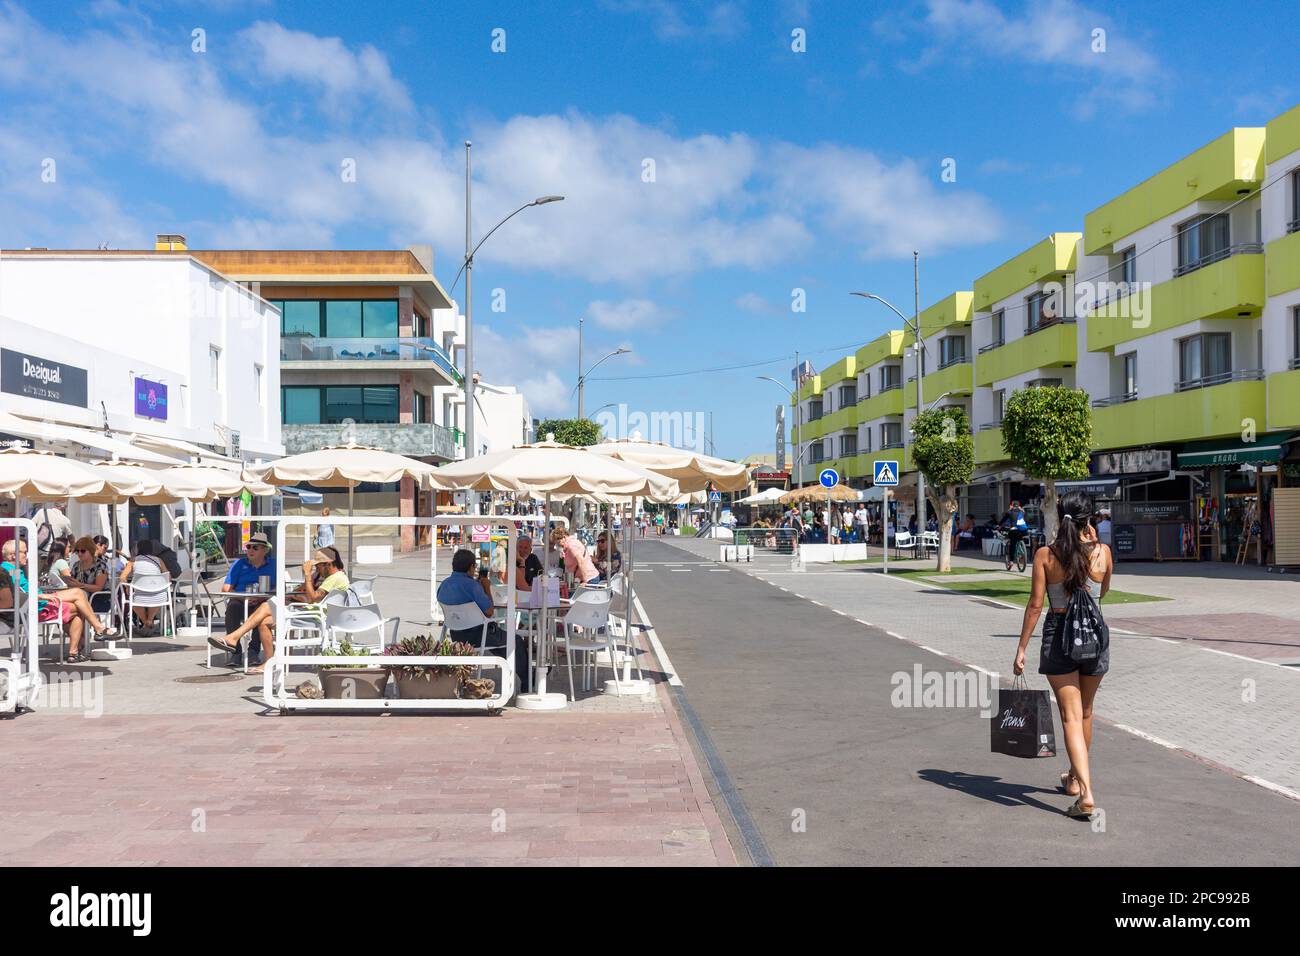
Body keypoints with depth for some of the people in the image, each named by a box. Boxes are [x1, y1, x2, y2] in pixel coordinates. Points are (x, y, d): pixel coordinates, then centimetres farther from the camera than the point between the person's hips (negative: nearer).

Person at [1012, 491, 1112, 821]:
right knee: (1085, 712, 20)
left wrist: (1022, 649, -2)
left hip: (1058, 634, -2)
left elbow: (1035, 605, -8)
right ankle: (1075, 777, 38)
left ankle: (1086, 793, -13)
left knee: (1071, 716, -1)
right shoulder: (1102, 552, -5)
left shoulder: (1045, 555, -8)